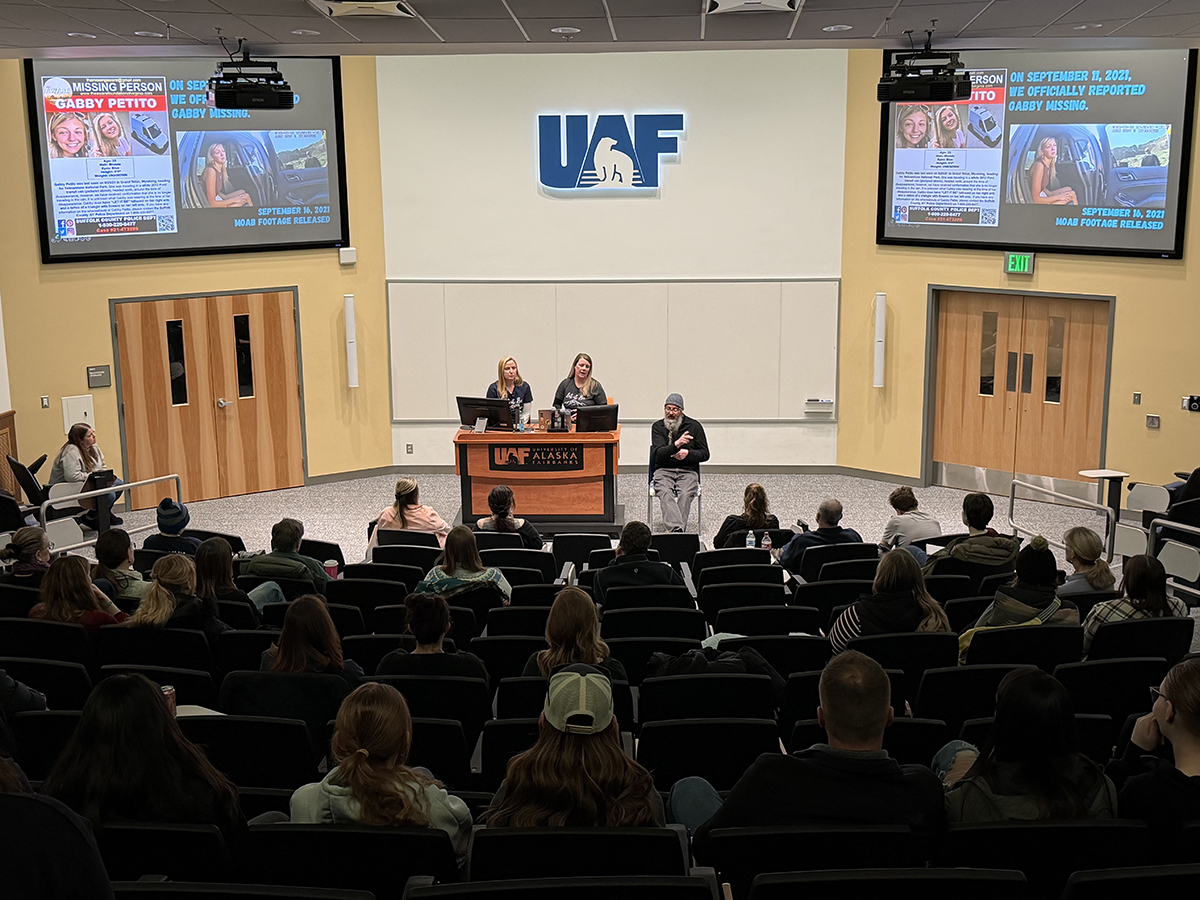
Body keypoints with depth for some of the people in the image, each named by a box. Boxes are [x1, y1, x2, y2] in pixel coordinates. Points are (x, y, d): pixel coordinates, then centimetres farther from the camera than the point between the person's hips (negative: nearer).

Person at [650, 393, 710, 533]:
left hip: (688, 471, 1)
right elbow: (658, 454, -8)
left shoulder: (694, 426, 8)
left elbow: (705, 454, 11)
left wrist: (688, 453, -9)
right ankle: (677, 529, -51)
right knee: (665, 493, -33)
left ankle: (676, 529, -42)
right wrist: (676, 445, -26)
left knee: (685, 494, -32)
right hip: (664, 470, -1)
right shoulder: (657, 427, 6)